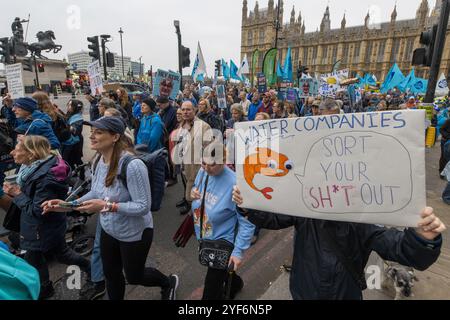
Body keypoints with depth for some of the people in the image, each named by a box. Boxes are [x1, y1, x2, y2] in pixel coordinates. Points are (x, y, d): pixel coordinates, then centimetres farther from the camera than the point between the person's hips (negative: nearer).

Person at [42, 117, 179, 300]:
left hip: (134, 233, -7)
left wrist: (107, 206, -35)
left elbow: (143, 206, -30)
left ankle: (168, 283, 47)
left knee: (134, 277, 18)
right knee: (111, 274, 24)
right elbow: (96, 193, 5)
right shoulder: (101, 160, -8)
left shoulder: (133, 165, -33)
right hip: (109, 230, 7)